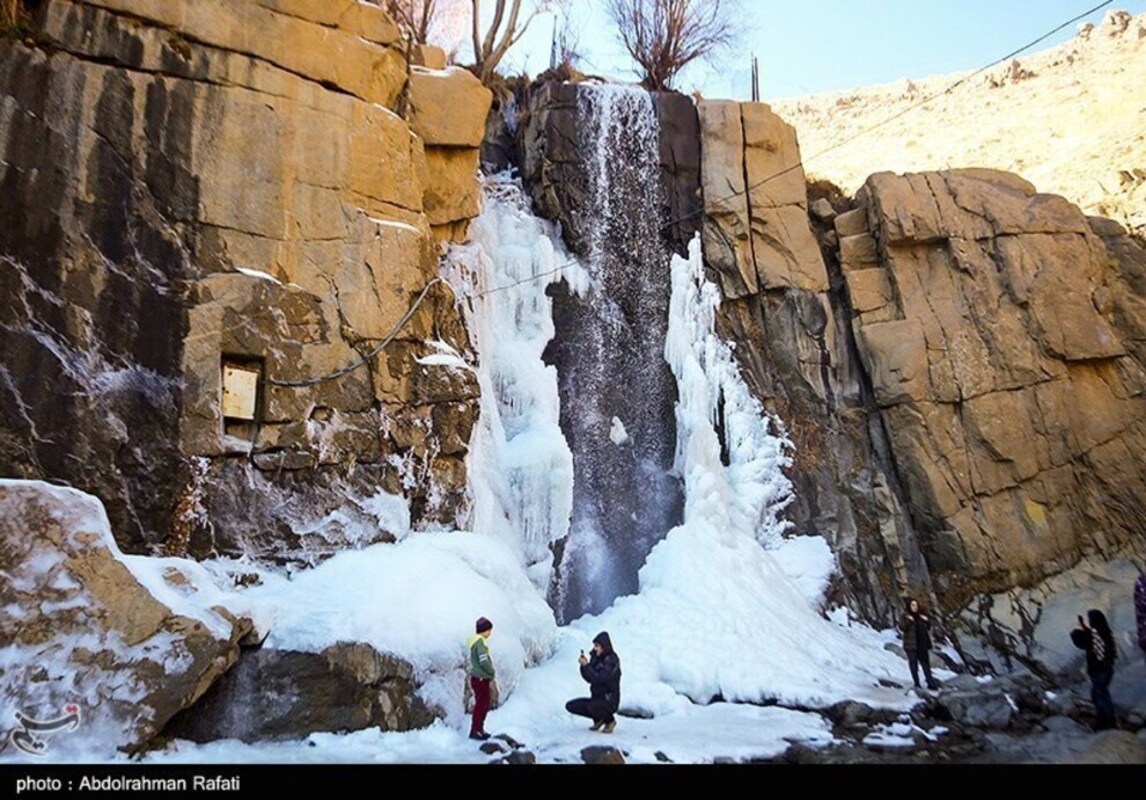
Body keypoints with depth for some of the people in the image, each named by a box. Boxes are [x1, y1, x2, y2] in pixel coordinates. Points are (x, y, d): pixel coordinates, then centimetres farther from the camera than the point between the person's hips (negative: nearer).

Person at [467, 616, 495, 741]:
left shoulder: (477, 641, 13)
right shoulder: (480, 642, -17)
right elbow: (484, 661, -23)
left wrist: (490, 674, 11)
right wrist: (492, 673, -8)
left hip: (481, 678, 10)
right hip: (480, 678, -10)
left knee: (484, 705, 17)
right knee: (481, 705, -2)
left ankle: (479, 729, 25)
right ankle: (475, 731, 3)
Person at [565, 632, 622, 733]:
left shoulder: (611, 660, -17)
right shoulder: (596, 658, 5)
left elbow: (599, 679, -27)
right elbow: (589, 678, 5)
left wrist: (587, 665, -23)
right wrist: (583, 665, -11)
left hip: (609, 701, -8)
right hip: (596, 698, 8)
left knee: (592, 706, -36)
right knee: (570, 706, -3)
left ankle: (610, 720, -3)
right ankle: (599, 719, 12)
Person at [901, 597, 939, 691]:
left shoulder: (921, 616, 10)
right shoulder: (906, 616, -4)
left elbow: (928, 628, 17)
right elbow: (901, 627, -16)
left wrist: (927, 621, -2)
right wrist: (908, 620, -29)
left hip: (922, 644, 4)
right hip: (911, 645, -4)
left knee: (925, 663, 6)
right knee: (913, 664, -1)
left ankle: (931, 683, 11)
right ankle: (917, 684, 5)